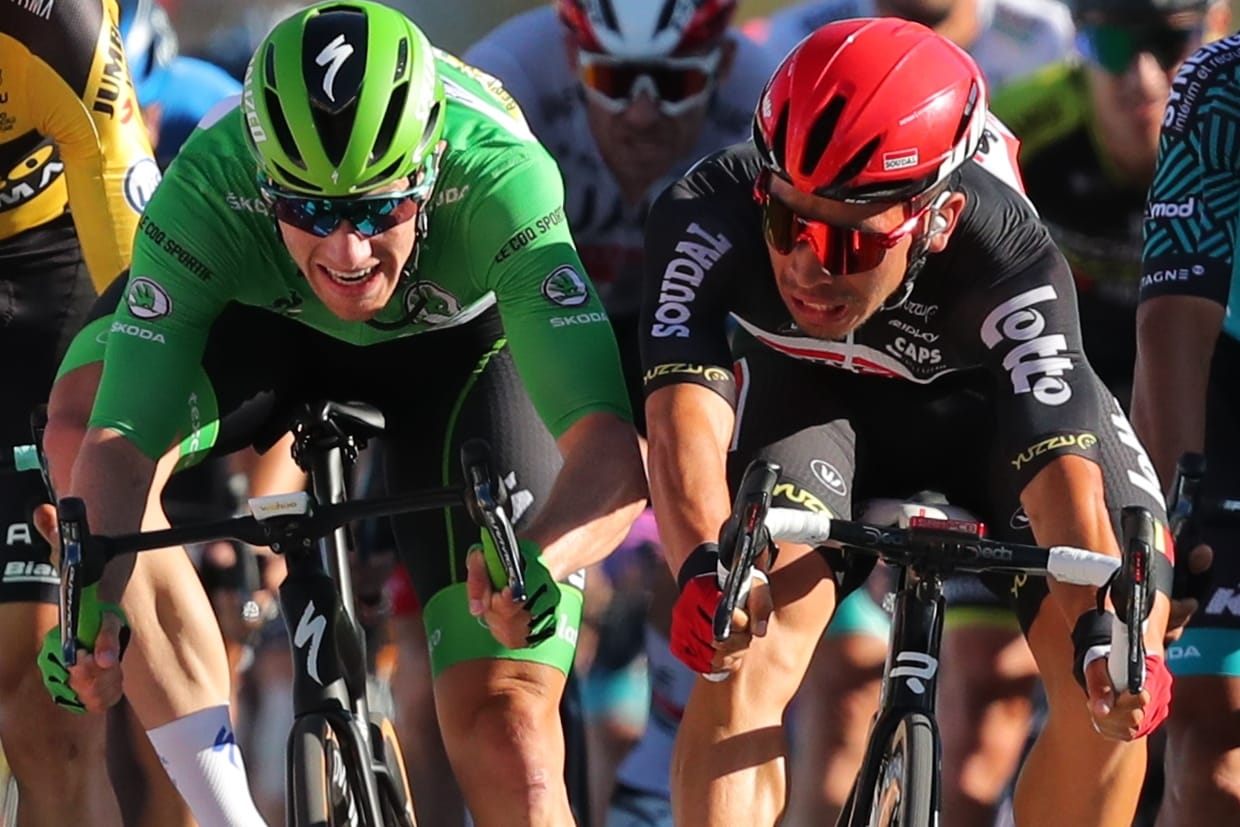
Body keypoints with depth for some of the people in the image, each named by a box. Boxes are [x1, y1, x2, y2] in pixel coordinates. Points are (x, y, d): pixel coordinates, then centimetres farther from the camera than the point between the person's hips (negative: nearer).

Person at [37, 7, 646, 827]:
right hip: (270, 327, 1)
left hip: (462, 345, -1)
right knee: (85, 417, -30)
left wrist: (535, 565, -70)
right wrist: (97, 603, -61)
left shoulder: (498, 176, -41)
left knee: (506, 728, -15)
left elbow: (613, 451, -49)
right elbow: (120, 441, -42)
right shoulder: (204, 195, -38)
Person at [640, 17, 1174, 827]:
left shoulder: (1010, 263, -38)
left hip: (987, 397, 0)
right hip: (806, 392, 0)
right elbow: (685, 404, -45)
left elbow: (1063, 465, -43)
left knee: (1115, 693, -17)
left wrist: (1102, 631, -60)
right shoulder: (709, 216, -36)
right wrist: (704, 568, -64)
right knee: (744, 650, -25)